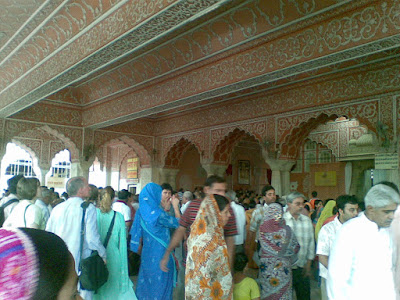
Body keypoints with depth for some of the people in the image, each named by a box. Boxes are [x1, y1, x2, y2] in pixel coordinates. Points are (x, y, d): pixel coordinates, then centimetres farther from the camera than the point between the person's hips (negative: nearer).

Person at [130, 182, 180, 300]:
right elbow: (177, 223, -9)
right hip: (159, 254, -7)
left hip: (147, 254, 7)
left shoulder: (142, 211, -1)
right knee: (160, 282, 7)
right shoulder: (157, 213, -21)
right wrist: (176, 206, 2)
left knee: (147, 280, 18)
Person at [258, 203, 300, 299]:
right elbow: (295, 247, -3)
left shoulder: (262, 229, -12)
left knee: (266, 292, 13)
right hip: (283, 268, -1)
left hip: (266, 268, 1)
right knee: (282, 292, 11)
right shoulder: (286, 230, -14)